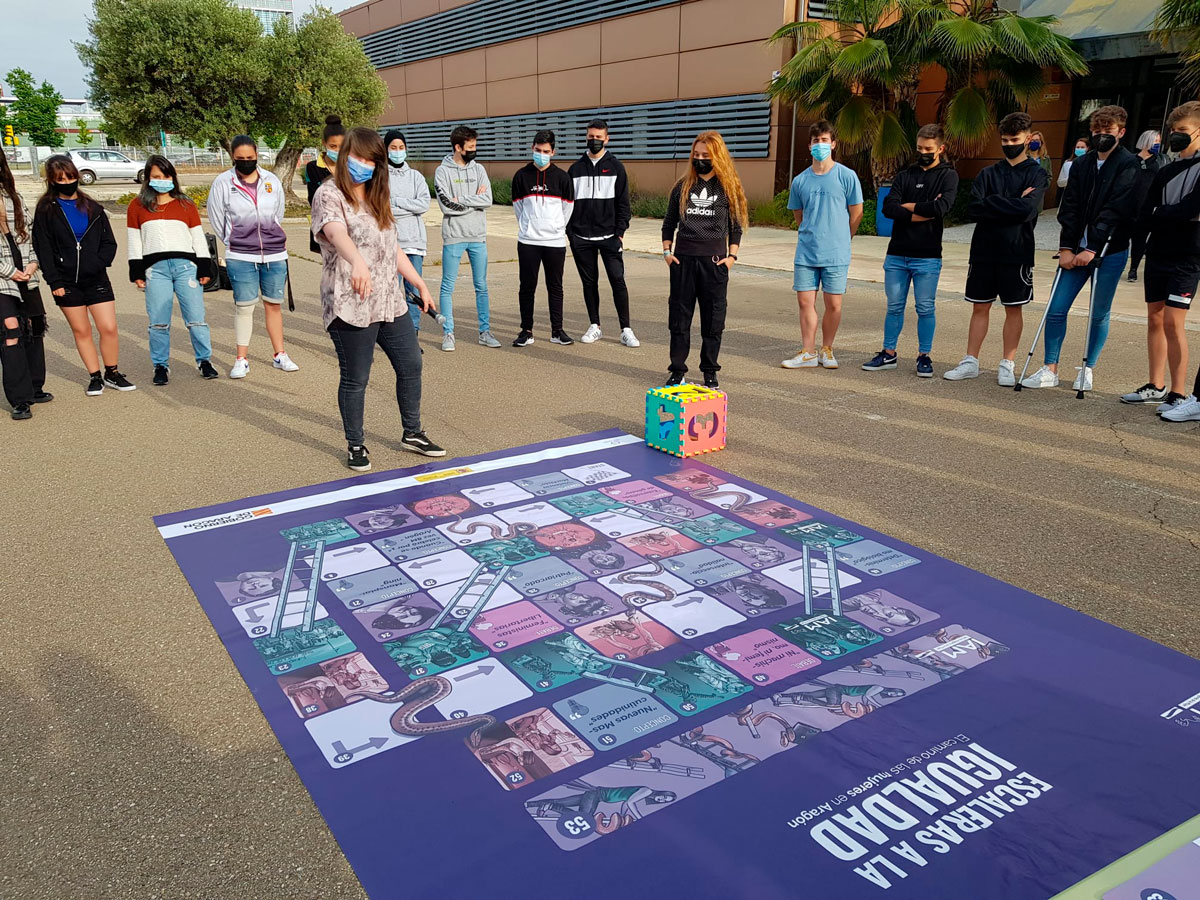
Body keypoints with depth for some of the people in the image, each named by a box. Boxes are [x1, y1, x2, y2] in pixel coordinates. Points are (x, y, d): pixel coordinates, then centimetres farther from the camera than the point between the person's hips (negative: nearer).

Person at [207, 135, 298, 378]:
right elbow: (216, 218, 7)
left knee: (274, 304, 10)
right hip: (240, 258, -2)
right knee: (243, 306, -1)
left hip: (275, 254, 2)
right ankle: (241, 360, 8)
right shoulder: (223, 183, -1)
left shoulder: (271, 180, 6)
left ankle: (280, 355, 19)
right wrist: (234, 244, 13)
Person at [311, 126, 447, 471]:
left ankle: (413, 433, 30)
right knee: (355, 379, 2)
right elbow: (337, 233, -33)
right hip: (350, 306, -8)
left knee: (411, 365, 13)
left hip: (390, 302, 8)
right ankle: (355, 446, 19)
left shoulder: (377, 199, 15)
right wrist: (358, 263, -52)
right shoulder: (329, 195, -10)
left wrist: (420, 284, 20)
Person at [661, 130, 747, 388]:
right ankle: (677, 369, 14)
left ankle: (710, 372, 14)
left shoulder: (728, 187, 4)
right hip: (683, 259, 2)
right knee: (679, 316, 4)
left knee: (713, 318, 3)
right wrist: (667, 251, 4)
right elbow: (669, 223, 14)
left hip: (715, 260, -1)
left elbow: (736, 226, 7)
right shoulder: (683, 186, 8)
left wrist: (732, 255, -3)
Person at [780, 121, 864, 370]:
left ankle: (827, 350, 19)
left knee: (833, 304, 2)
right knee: (805, 302, 2)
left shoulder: (847, 176, -2)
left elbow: (856, 214, 5)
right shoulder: (800, 180, 6)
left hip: (836, 254, -3)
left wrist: (838, 241, 12)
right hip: (806, 253, 3)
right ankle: (808, 353, 12)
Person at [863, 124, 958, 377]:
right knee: (894, 306, 9)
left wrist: (908, 206, -6)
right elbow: (888, 208, -5)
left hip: (927, 256, -3)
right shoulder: (904, 175, 11)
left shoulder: (948, 176, 2)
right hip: (897, 254, 3)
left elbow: (941, 208, -17)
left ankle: (924, 357, 13)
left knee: (925, 309, 2)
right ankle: (888, 354, 18)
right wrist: (922, 212, -13)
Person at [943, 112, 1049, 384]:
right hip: (983, 250, 3)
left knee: (1013, 309, 4)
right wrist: (1012, 204, -10)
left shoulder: (1036, 173, 1)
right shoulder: (988, 173, 10)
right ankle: (971, 362, 15)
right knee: (980, 307, 8)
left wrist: (993, 204, -10)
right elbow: (973, 208, -6)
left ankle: (1007, 366, 11)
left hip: (1017, 252, -3)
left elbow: (1027, 210, -15)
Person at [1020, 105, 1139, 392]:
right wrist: (1066, 247, -6)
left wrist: (1092, 249, -18)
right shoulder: (1081, 165, 11)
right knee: (1056, 309, -1)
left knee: (1099, 314, 4)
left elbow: (1116, 211, -12)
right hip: (1076, 250, 4)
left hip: (1109, 252, -4)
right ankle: (1050, 370, 7)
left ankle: (1087, 369, 18)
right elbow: (1069, 208, 5)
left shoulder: (1128, 165, -4)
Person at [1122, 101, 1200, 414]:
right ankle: (1156, 386, 17)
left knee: (1172, 321, -12)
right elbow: (1146, 214, 4)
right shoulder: (1165, 172, 14)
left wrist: (1160, 217, -5)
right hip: (1157, 254, 6)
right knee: (1154, 319, 8)